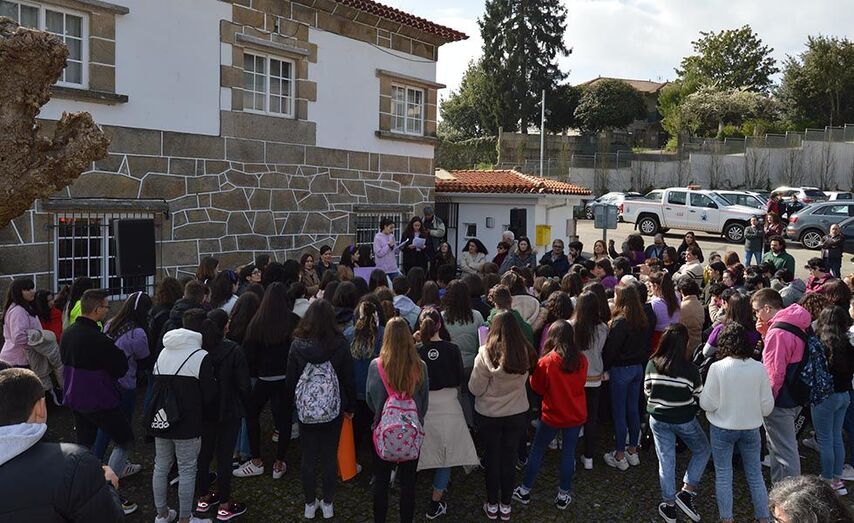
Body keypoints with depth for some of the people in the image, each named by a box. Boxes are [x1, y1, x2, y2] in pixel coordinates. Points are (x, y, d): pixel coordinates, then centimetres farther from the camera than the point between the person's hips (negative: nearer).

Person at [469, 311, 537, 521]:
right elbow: (524, 379, 3)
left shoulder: (486, 354, -23)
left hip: (490, 415, -2)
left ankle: (492, 505, 28)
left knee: (493, 459, 15)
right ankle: (506, 505, 29)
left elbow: (475, 389, -14)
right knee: (509, 459, 16)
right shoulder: (526, 353, -14)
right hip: (517, 413, 2)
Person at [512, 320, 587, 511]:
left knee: (537, 451, 13)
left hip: (552, 416, -3)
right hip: (576, 415, 3)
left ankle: (525, 491, 25)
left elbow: (537, 388, -6)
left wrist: (533, 372, 8)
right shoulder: (581, 360, -9)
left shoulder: (546, 362, -20)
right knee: (568, 453, 14)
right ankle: (563, 495, 24)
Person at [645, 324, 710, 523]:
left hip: (658, 420, 2)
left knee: (666, 462, 13)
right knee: (702, 451, 23)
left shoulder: (652, 365, -12)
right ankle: (686, 493, 15)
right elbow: (699, 399, -7)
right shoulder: (690, 370, -18)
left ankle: (669, 506, 22)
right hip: (685, 421, -2)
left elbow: (647, 392, -1)